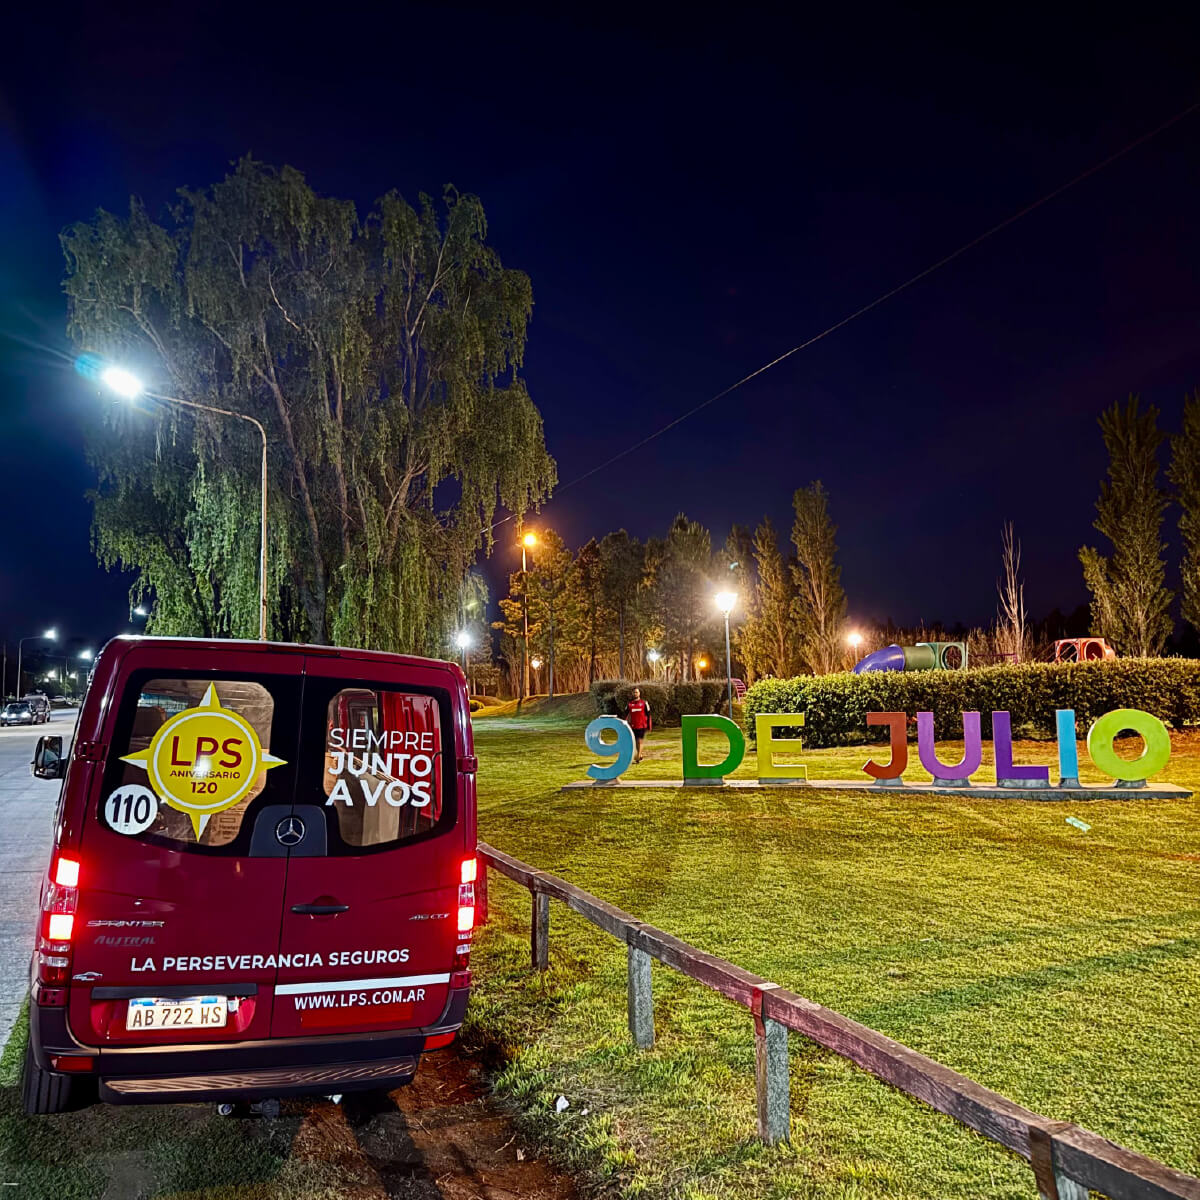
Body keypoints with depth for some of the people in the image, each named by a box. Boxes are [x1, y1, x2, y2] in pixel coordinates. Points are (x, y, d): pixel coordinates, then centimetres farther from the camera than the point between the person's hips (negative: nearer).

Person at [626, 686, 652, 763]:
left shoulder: (644, 703, 1)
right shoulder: (630, 704, 6)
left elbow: (648, 715, 5)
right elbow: (626, 715, 7)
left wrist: (649, 727, 3)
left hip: (641, 726, -2)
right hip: (633, 726, 3)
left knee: (639, 741, -8)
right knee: (635, 742, 8)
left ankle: (638, 757, -4)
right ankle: (640, 756, 26)